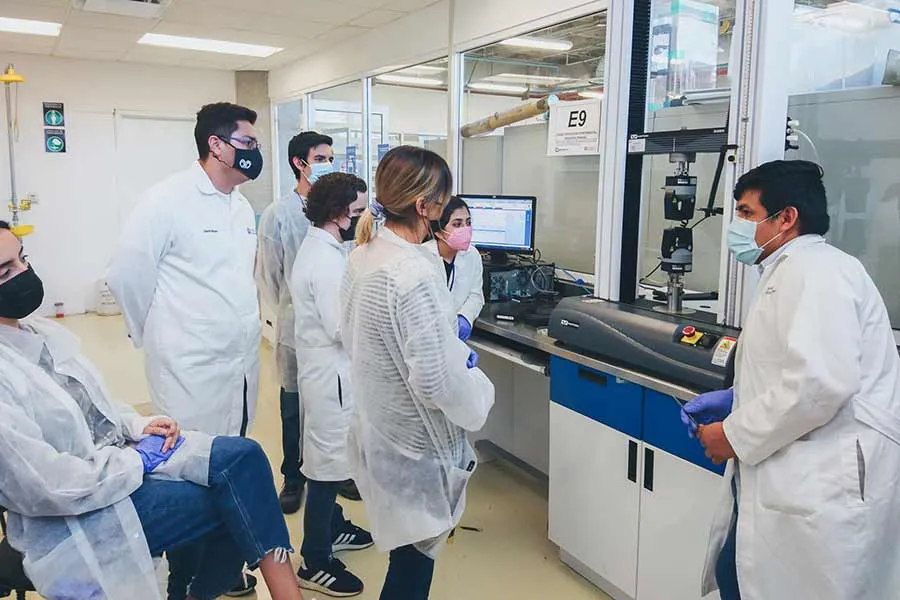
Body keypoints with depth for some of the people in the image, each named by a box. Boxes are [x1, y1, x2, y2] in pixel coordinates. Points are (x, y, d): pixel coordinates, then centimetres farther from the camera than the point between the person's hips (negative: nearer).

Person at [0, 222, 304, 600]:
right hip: (77, 516, -8)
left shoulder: (43, 332, 6)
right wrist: (139, 459, -14)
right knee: (239, 498, -17)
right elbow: (46, 487, -25)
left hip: (119, 458, 8)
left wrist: (138, 426, 0)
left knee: (243, 455, -11)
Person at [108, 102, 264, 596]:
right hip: (192, 370, -7)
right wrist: (159, 339, 2)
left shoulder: (243, 207, 10)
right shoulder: (169, 199, -12)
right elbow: (127, 275, -8)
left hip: (242, 365, 7)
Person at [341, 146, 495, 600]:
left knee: (406, 550, 25)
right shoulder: (416, 273, -27)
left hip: (377, 428, 8)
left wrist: (446, 331, 10)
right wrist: (480, 389, -7)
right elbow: (435, 381, -26)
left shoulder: (362, 256, 1)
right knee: (415, 558, 12)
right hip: (415, 444, -8)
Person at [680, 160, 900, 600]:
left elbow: (821, 381, -27)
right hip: (798, 478, 10)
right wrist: (733, 401, 12)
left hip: (824, 485, -10)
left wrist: (735, 435, -16)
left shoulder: (813, 269, -14)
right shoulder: (792, 272, 19)